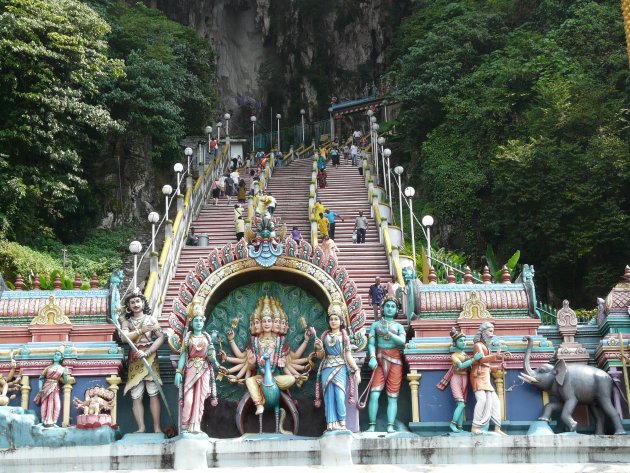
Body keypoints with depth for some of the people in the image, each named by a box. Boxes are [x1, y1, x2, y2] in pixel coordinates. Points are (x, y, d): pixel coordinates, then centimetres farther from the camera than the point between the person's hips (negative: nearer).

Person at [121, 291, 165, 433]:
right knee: (136, 396, -4)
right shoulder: (126, 322, 14)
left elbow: (161, 337, -2)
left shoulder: (151, 319, 10)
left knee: (153, 393, -9)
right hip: (134, 360, 2)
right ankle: (141, 428, -2)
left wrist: (147, 352, -13)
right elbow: (124, 337, -5)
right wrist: (141, 331, -12)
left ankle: (157, 427, -8)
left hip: (150, 358, -2)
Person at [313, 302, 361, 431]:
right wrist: (318, 347, -6)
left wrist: (356, 370, -1)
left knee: (339, 395, -15)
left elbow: (348, 355, 6)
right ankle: (331, 424, -1)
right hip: (326, 368, 3)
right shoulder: (325, 335, 14)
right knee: (329, 396, -2)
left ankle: (341, 423, -6)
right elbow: (320, 356, 15)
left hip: (340, 368, -3)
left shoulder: (344, 336, 8)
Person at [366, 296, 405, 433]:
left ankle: (390, 427, -6)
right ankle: (372, 426, -10)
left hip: (395, 361, 1)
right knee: (374, 394, -12)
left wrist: (388, 333, -16)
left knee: (392, 397, -4)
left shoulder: (399, 326, 15)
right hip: (379, 361, -1)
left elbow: (402, 341, -4)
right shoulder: (376, 324, 13)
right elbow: (371, 343, 3)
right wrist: (372, 357, -14)